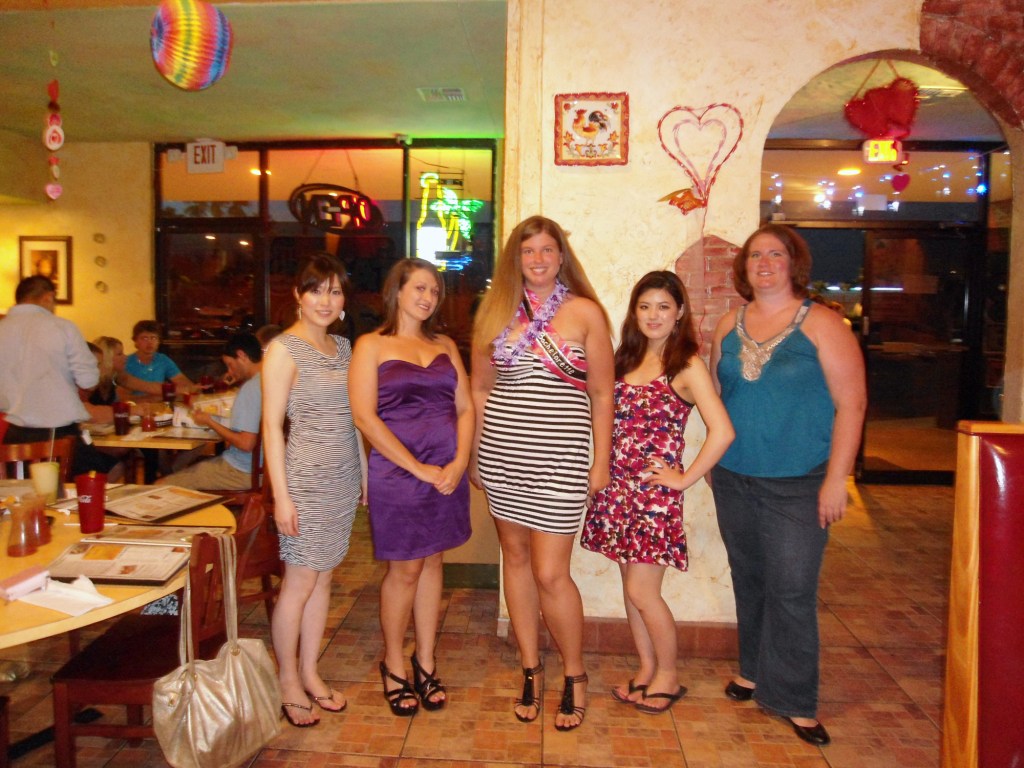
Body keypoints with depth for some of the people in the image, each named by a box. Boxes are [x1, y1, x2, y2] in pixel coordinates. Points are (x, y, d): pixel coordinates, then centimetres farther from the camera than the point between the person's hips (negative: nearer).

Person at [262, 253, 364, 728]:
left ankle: (309, 672, 27)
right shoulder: (284, 349, -9)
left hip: (343, 479, 6)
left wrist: (365, 473, 13)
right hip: (305, 479, -6)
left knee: (323, 577, 13)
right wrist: (281, 495, -15)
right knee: (300, 581, 2)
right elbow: (272, 425, -12)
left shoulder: (343, 347, 11)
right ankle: (287, 681, 20)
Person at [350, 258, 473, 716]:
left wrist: (459, 462, -8)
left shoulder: (444, 346, 12)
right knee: (404, 570, 5)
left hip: (448, 471, 4)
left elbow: (465, 408, 8)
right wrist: (418, 468, -14)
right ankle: (393, 665, 25)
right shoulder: (371, 345, -2)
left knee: (432, 563, 13)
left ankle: (425, 661, 29)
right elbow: (365, 417, -11)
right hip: (397, 472, -4)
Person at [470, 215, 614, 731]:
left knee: (550, 573, -4)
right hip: (501, 451, 4)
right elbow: (480, 388, 11)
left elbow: (602, 394, 1)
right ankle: (531, 669, 29)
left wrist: (601, 460, -2)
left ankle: (574, 674, 21)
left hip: (560, 454, -3)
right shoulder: (496, 310, 7)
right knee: (515, 556, 12)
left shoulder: (585, 312, -1)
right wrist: (475, 454, 9)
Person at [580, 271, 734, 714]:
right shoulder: (626, 358, 11)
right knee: (630, 585, 13)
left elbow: (722, 431, -18)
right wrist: (603, 470, 5)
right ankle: (646, 670, 30)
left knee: (641, 589, -1)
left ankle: (668, 676, 21)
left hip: (655, 491, -6)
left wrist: (685, 478, -13)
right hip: (618, 486, 6)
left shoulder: (686, 365, -9)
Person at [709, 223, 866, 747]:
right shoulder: (728, 326, 8)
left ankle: (794, 702, 15)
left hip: (797, 485, -4)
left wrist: (836, 478, -14)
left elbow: (851, 403, -10)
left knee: (791, 590, -1)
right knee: (748, 580, 16)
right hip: (733, 481, 5)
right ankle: (752, 670, 34)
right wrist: (712, 460, 10)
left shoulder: (821, 325, -7)